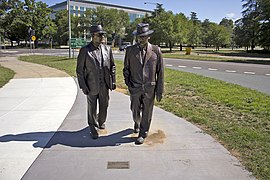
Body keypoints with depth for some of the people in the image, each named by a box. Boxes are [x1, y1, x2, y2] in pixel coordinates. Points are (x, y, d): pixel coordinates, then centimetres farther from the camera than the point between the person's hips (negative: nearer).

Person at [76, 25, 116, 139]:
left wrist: (113, 81, 5)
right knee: (92, 108, 8)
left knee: (104, 106, 15)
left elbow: (112, 66, 11)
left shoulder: (107, 49, 4)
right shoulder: (84, 51, -7)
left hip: (104, 85, 3)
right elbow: (79, 70, -4)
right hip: (91, 86, -3)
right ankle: (93, 128, 27)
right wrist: (83, 86, -9)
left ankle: (101, 121, 42)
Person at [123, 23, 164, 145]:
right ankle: (137, 122, 44)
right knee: (135, 111, 10)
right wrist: (128, 83, -3)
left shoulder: (156, 50, -2)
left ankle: (142, 134, 26)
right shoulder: (130, 50, 1)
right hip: (135, 88, 1)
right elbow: (126, 69, 10)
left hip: (149, 88, -1)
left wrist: (160, 90, -3)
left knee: (146, 113, 7)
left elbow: (160, 72, 0)